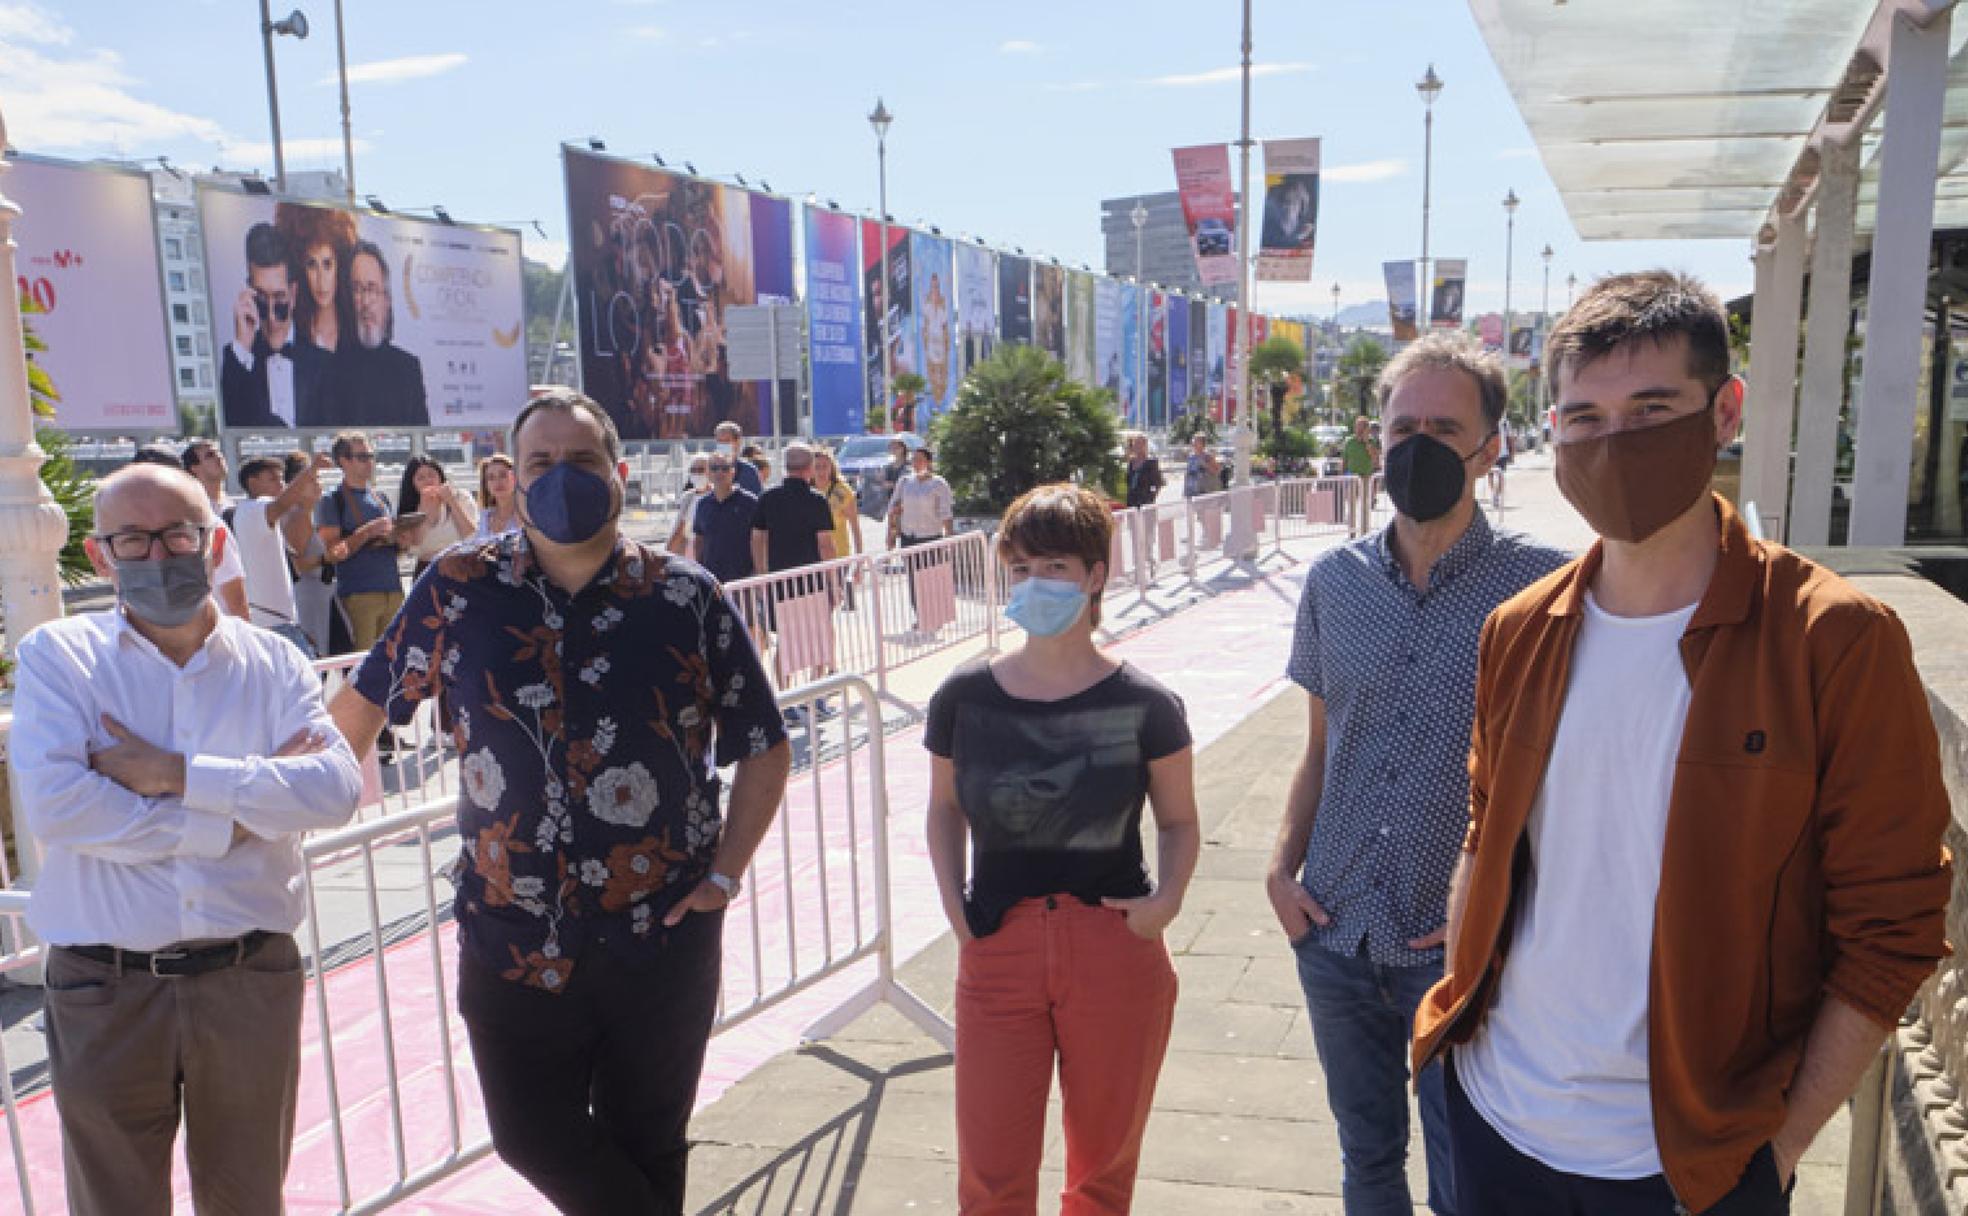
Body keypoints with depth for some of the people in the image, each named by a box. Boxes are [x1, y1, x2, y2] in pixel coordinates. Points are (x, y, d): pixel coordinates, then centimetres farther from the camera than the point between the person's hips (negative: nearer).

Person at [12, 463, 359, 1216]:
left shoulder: (271, 661, 2)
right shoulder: (57, 656, -2)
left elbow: (336, 790, -13)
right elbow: (50, 805, -18)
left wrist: (174, 773, -18)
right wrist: (236, 813, -15)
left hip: (252, 980, 2)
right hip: (104, 990, -1)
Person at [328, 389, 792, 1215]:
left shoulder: (688, 599, -5)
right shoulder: (460, 588, -3)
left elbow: (764, 747, 2)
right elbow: (366, 700, 10)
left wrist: (725, 874, -4)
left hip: (663, 936, 0)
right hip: (512, 937, 1)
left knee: (648, 1145, 16)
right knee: (533, 1137, 10)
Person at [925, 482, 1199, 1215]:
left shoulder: (1142, 705, -7)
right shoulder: (963, 698, -3)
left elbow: (1179, 822, 4)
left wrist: (1168, 898, -13)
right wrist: (954, 904, -1)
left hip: (1116, 955, -1)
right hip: (997, 953, 1)